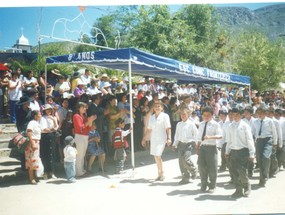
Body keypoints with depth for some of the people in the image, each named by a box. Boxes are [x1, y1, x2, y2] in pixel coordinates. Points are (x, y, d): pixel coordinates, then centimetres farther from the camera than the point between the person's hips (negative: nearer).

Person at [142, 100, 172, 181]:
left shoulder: (165, 116, -2)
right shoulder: (152, 117, 12)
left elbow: (168, 128, -6)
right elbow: (149, 129, 15)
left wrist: (169, 138, -15)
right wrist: (144, 139, 14)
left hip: (161, 139, -5)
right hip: (153, 138, 5)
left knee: (157, 156, -13)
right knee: (156, 156, 6)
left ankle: (161, 174, 1)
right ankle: (160, 173, 17)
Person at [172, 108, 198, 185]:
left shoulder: (191, 124, -4)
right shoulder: (179, 124, 12)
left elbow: (196, 134, -1)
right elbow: (176, 135, 18)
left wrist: (194, 142, -8)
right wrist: (174, 144, 16)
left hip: (189, 144, -5)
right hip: (181, 144, 5)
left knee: (185, 158, -20)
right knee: (181, 161, 2)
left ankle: (194, 170, 9)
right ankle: (185, 178, 15)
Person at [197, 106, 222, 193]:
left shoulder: (215, 124, -6)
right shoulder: (201, 124, 12)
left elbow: (220, 135, -17)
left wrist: (210, 137, -30)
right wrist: (198, 148, 14)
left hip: (211, 147, -5)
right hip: (202, 147, 5)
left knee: (212, 167, 2)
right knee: (201, 166, 10)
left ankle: (212, 186, 18)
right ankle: (203, 184, 27)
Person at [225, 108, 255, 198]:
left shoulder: (245, 125, -4)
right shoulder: (230, 126, 9)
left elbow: (249, 140, -4)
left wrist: (252, 153, -7)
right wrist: (227, 151, 14)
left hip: (243, 151, -4)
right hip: (233, 151, 4)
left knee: (242, 172, -9)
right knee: (234, 172, 5)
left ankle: (247, 188, 19)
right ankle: (239, 190, 19)